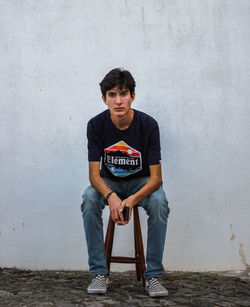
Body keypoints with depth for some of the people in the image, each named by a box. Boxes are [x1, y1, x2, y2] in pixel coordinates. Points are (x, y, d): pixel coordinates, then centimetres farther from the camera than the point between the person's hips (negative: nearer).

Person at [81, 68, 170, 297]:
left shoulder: (148, 125, -21)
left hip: (141, 181, -1)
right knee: (89, 199, -30)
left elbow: (156, 177, -21)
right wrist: (111, 196, -39)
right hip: (109, 182, 1)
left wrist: (132, 199, -40)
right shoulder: (96, 125, -17)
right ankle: (99, 272, -19)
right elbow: (94, 174, -17)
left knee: (159, 202, -32)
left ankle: (153, 275, -19)